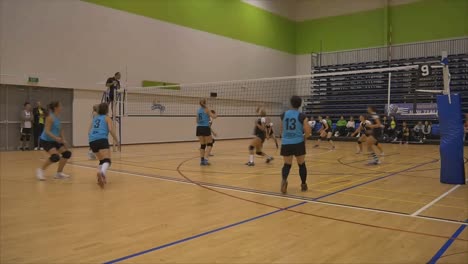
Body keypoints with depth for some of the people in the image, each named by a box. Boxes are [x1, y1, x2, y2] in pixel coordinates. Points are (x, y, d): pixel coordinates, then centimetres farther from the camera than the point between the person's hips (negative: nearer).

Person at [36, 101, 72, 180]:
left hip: (54, 141, 9)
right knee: (55, 157, -26)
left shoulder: (58, 117, 7)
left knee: (67, 153, 4)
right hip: (46, 140, -9)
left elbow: (60, 130, 17)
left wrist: (63, 139, 4)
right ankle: (40, 170, -4)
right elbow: (47, 131, -24)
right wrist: (56, 138, -38)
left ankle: (59, 173, 16)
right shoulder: (50, 117, -18)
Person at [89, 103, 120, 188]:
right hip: (102, 140, -6)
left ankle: (100, 177, 9)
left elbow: (89, 132, 28)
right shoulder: (107, 118, 13)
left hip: (92, 141, 6)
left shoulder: (95, 118, 28)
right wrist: (116, 141, 5)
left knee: (102, 160, 24)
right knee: (107, 160, -20)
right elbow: (111, 130, -2)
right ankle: (102, 173, -50)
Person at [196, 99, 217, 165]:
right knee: (209, 144, 5)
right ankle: (205, 159, -8)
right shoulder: (207, 109, -3)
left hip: (199, 128, 5)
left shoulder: (198, 110, 13)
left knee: (202, 145, 11)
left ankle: (202, 160, 7)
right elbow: (213, 116, -10)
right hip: (205, 128, -5)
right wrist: (216, 115, 12)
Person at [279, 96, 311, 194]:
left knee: (287, 164, 10)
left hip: (286, 143, 2)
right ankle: (303, 185, 27)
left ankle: (284, 179, -19)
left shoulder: (284, 115, 5)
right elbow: (308, 132, -8)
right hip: (298, 143, -2)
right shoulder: (302, 116, -4)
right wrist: (303, 137, 13)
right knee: (301, 164, 17)